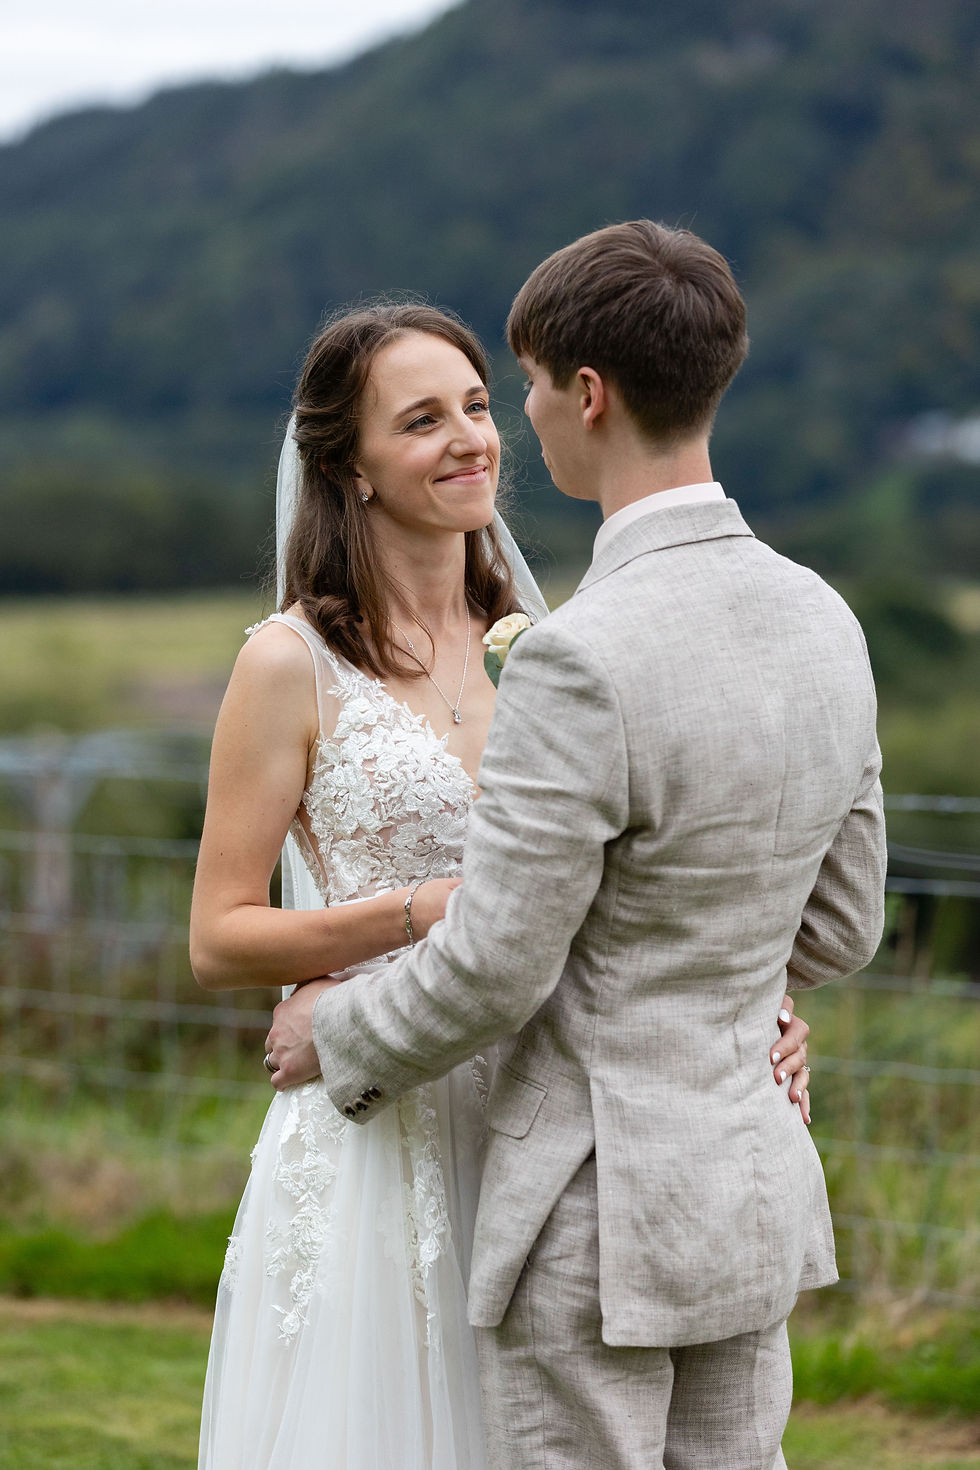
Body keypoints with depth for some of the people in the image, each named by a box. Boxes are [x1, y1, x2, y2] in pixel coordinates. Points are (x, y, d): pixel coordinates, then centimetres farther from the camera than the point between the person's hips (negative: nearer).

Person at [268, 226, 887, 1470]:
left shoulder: (582, 661, -23)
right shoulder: (823, 624, 3)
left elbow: (491, 973, -18)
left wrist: (338, 1036, 0)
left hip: (595, 1215, -8)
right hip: (752, 1189, 8)